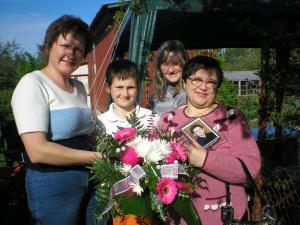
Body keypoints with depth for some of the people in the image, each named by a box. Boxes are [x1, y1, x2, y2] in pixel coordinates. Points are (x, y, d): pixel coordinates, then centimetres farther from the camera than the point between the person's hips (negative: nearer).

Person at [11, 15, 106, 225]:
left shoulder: (79, 87, 10)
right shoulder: (32, 84, -12)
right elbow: (37, 151, -21)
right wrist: (95, 157, -17)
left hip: (91, 180, 7)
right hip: (53, 184, -7)